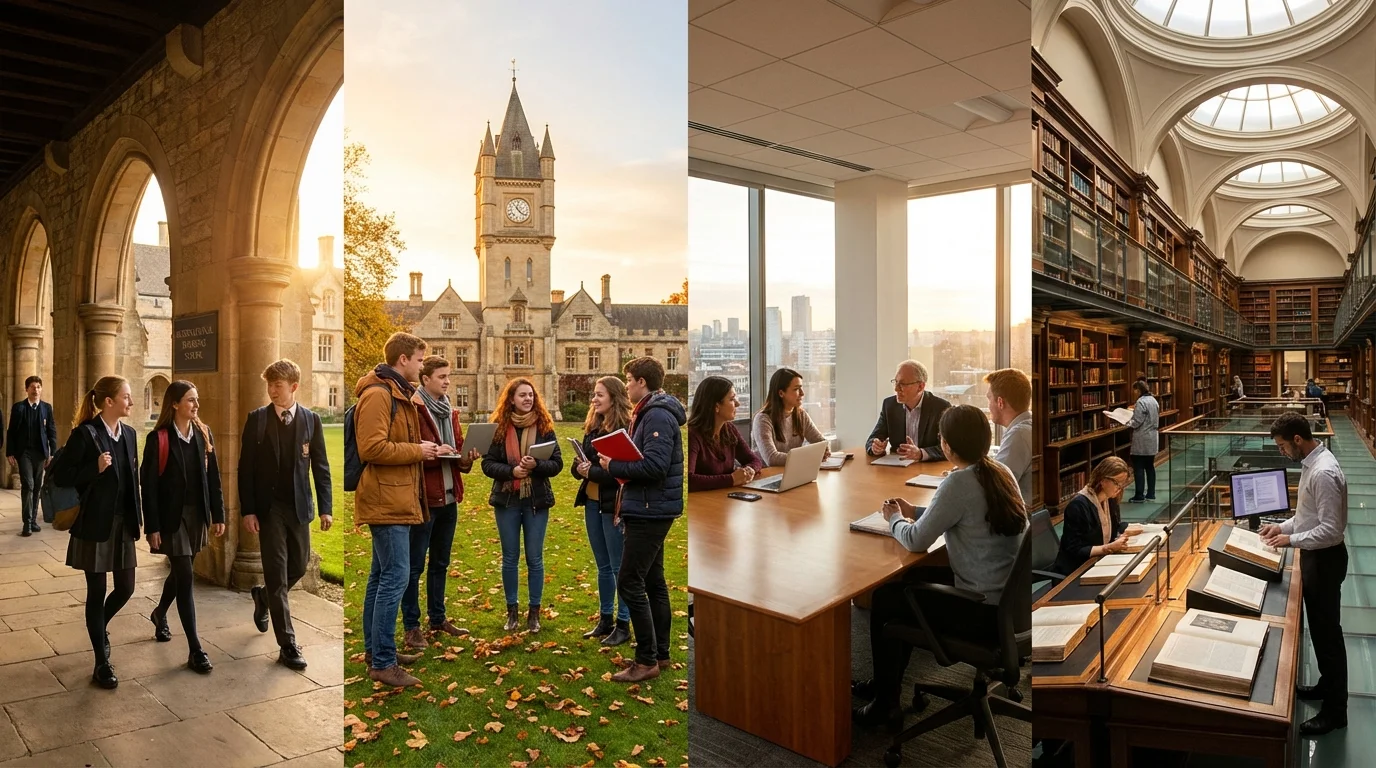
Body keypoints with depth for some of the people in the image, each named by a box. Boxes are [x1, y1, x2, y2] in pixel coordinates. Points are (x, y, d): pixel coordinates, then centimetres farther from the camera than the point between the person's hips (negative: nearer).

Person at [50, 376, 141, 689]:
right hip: (95, 525, -6)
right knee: (96, 592, 4)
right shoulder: (85, 433, -12)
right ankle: (102, 663, 15)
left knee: (125, 588, 10)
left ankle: (99, 626, 41)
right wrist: (96, 469, -24)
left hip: (123, 524, 6)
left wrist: (137, 516, 7)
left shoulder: (129, 433, 6)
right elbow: (60, 476, -10)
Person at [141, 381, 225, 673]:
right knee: (186, 578, -6)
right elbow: (148, 485, -10)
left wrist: (218, 515, 4)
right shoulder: (158, 438, -11)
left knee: (179, 572, 20)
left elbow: (213, 476, 6)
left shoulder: (203, 433, 3)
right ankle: (195, 650, 1)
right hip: (172, 517, -5)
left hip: (197, 514, 5)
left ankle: (160, 614, 50)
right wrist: (152, 528, -12)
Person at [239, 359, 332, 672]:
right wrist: (248, 510, -7)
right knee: (277, 573, -1)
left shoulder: (311, 419, 0)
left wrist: (326, 507, -3)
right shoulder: (256, 419, -3)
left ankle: (263, 597, 44)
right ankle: (288, 645, 6)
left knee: (298, 567, 12)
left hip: (299, 505, 2)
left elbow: (321, 467, 1)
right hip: (269, 506, -2)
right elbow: (245, 468, -2)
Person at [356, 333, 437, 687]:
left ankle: (375, 649, 27)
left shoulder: (400, 394, 19)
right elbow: (372, 448, -22)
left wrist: (428, 449, 8)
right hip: (387, 499, -11)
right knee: (395, 577, -9)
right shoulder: (377, 395, -14)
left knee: (382, 576, 16)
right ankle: (383, 663, -2)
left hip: (393, 500, 11)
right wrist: (417, 451, -15)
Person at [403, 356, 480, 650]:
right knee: (415, 565, 2)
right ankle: (411, 626, 12)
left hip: (448, 497, 8)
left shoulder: (450, 412, 14)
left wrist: (466, 457, -6)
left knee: (440, 562, 17)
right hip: (422, 497, -8)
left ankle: (437, 618, 28)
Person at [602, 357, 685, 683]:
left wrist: (614, 466, -16)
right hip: (651, 509, 11)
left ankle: (647, 661, 2)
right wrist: (619, 465, 2)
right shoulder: (649, 412, 16)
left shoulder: (658, 416, -18)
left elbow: (654, 465, -27)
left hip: (651, 511, -11)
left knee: (629, 583, -7)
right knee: (653, 582, 16)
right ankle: (660, 654, 26)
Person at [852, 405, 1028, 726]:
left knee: (883, 600, 9)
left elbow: (916, 541, -17)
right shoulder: (1001, 473, 2)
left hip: (983, 611, -9)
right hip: (1007, 597, 9)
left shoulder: (960, 482, -24)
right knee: (908, 581, 24)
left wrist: (895, 520, 3)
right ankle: (886, 682, 37)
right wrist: (915, 513, 13)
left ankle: (885, 704, 22)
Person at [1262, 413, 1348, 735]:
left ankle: (1335, 709, 15)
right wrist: (1283, 526, 7)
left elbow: (1331, 530, -27)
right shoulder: (1312, 463, 4)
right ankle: (1327, 685, 39)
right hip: (1316, 556, 10)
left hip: (1325, 559, -10)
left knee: (1327, 632, 2)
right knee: (1318, 627, 22)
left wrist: (1291, 540, -19)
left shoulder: (1323, 472, -27)